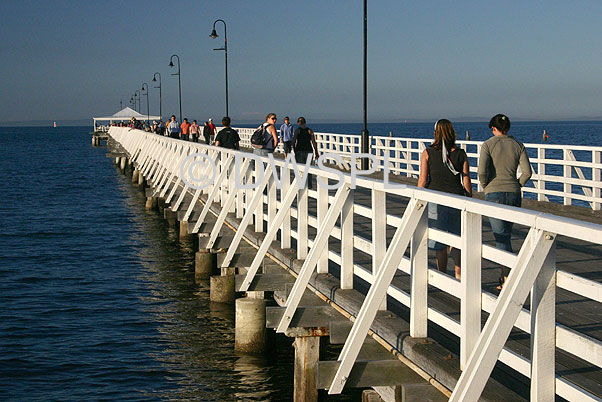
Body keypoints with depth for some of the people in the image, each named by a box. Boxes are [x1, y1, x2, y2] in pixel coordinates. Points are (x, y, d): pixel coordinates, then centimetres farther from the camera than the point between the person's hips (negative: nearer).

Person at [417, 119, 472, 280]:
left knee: (440, 242, 9)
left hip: (435, 200, -1)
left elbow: (422, 181, -5)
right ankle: (458, 274, -7)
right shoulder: (461, 154, 1)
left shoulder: (427, 153, -4)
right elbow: (467, 182, 1)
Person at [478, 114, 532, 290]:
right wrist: (516, 186, 12)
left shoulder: (488, 145, -4)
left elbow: (482, 171, -15)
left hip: (494, 195, -4)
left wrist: (486, 187, 3)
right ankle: (504, 275, 24)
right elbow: (527, 172, -1)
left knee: (501, 237, -6)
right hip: (514, 196, 4)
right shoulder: (518, 145, 6)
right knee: (505, 234, 19)